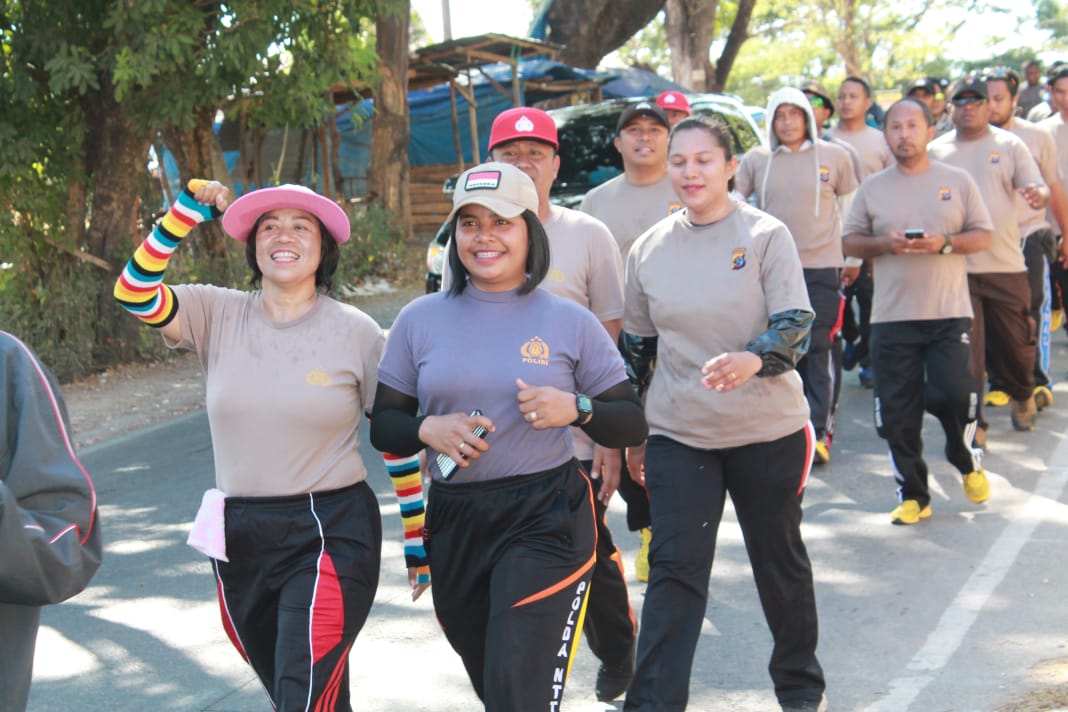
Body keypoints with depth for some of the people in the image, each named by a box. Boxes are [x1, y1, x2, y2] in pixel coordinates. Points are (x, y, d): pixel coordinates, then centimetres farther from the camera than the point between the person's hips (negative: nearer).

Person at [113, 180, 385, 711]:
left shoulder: (357, 332, -4)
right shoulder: (218, 315, 2)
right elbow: (134, 292, -12)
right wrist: (188, 211, -17)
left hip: (329, 537, -3)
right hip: (237, 539, 4)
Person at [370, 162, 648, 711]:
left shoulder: (570, 322, -1)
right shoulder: (419, 320, 3)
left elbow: (633, 426, 2)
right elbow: (383, 426, 7)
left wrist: (577, 409, -17)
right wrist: (428, 430, -14)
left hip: (546, 518, -3)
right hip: (453, 522, 3)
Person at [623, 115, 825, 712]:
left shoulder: (765, 235, -6)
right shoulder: (649, 249, 3)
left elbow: (797, 325, -14)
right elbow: (636, 345, 12)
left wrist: (752, 359, -36)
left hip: (768, 432, -1)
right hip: (678, 434, 2)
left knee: (781, 561, 14)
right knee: (675, 568, -5)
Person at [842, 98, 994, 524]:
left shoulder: (957, 181, 5)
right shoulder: (873, 188, 8)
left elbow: (983, 236, 5)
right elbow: (851, 241, 8)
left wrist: (944, 243, -13)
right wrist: (885, 244, -11)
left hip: (949, 312, -1)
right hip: (892, 314, 1)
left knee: (954, 394, -9)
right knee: (897, 410, 1)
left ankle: (967, 461, 23)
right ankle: (912, 494, 15)